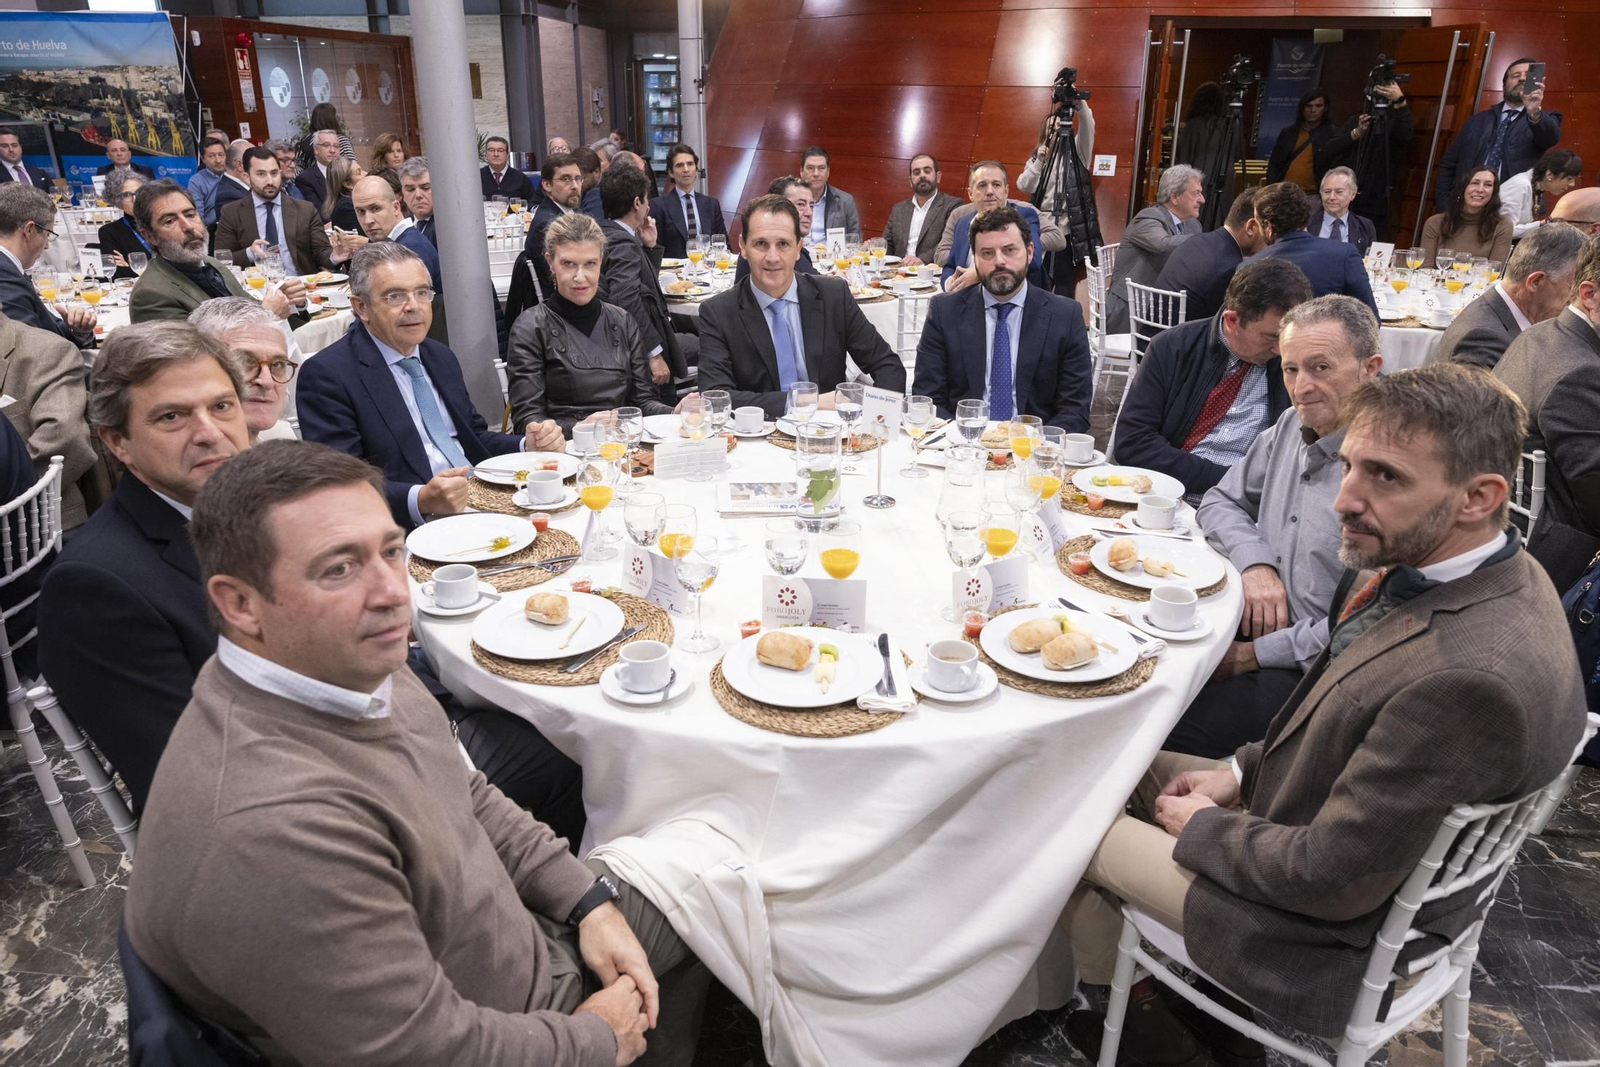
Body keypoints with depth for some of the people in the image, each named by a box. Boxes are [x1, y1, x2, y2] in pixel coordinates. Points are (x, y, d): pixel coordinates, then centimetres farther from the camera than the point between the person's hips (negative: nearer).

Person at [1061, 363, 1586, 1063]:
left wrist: (1201, 825, -12)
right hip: (1314, 814, 9)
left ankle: (1128, 1010, 33)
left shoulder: (1471, 678, -38)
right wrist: (1243, 770, 1)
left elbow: (1328, 879, -29)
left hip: (1339, 924, -9)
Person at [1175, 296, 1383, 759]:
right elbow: (1220, 500, 17)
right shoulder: (1291, 426, 6)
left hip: (1313, 669, -7)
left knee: (1161, 730, -25)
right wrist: (1253, 562, -5)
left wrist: (1255, 654, -15)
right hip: (1255, 628, 7)